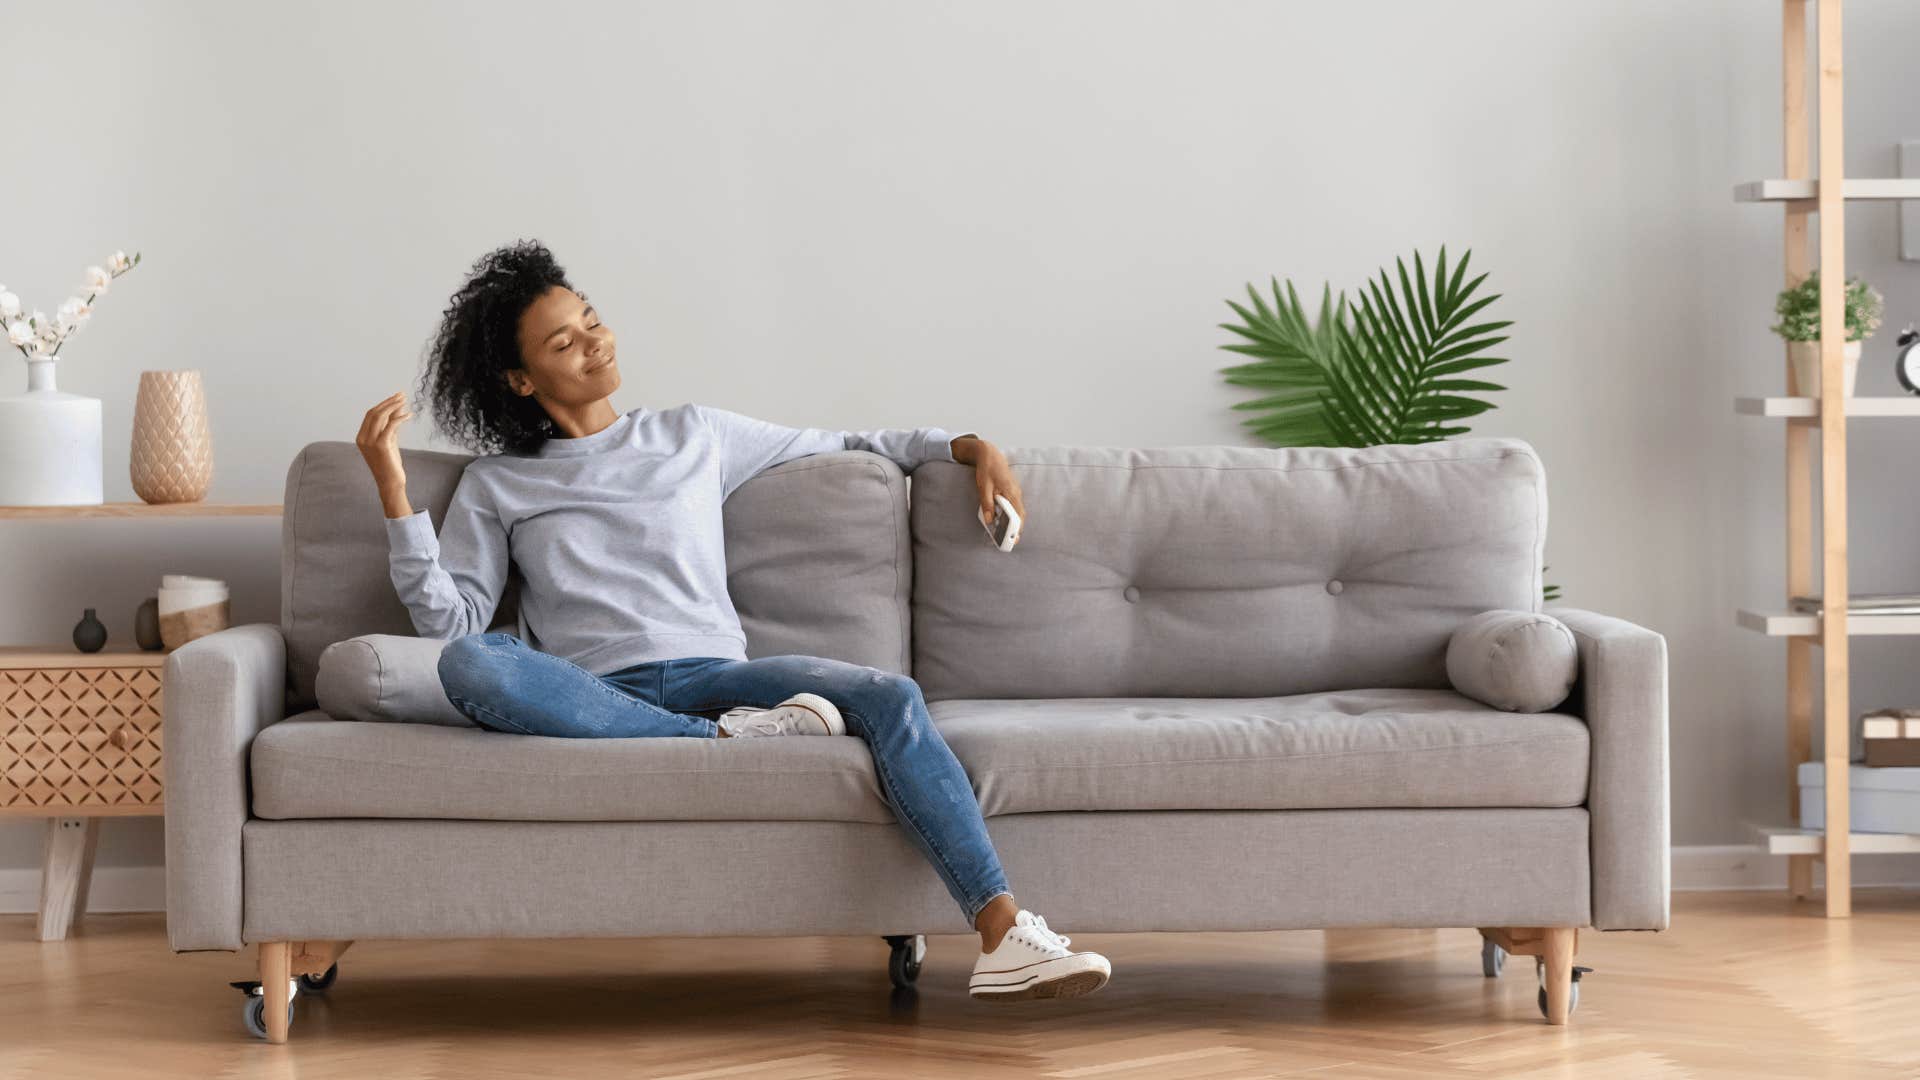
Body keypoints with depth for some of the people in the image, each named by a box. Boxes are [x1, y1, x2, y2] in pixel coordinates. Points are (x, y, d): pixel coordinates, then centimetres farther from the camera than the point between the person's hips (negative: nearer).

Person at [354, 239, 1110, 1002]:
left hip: (710, 674, 2)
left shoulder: (693, 435, 23)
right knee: (466, 665, -35)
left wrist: (967, 446, 18)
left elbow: (843, 446, 30)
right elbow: (450, 619, 4)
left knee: (890, 697, -27)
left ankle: (1004, 938, -40)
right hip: (595, 696, -2)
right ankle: (726, 741, -30)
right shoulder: (494, 484, 17)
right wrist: (393, 491, -5)